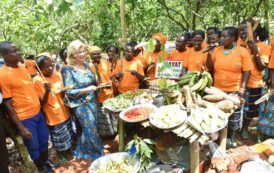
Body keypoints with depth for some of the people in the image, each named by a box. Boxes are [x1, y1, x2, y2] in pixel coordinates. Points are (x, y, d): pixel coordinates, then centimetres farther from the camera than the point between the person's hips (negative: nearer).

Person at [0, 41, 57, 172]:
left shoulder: (22, 68, 5)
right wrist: (21, 127, -15)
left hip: (38, 112, 7)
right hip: (25, 118, -7)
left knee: (44, 139, 20)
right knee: (33, 146, 11)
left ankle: (46, 161, 43)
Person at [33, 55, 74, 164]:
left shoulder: (57, 75, -3)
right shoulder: (37, 80, -18)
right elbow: (42, 102, -18)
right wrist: (47, 91, -34)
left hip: (64, 112, 6)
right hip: (53, 115, -5)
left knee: (69, 135, 22)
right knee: (59, 139, 12)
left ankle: (67, 152, 45)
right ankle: (61, 155, 36)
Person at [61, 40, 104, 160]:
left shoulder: (86, 65, 5)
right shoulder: (68, 70, -14)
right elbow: (69, 92, -17)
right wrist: (87, 89, -23)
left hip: (92, 101, 7)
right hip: (80, 104, -6)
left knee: (90, 127, 15)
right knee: (91, 128, 1)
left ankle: (82, 152, 38)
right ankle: (97, 153, 25)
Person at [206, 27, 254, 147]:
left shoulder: (242, 51, -7)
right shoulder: (216, 50, 2)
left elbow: (246, 71, -7)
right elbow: (210, 68, 3)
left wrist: (242, 88, -13)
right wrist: (209, 54, -9)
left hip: (234, 90, -2)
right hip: (218, 90, 3)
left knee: (233, 116, 11)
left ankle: (231, 137, 32)